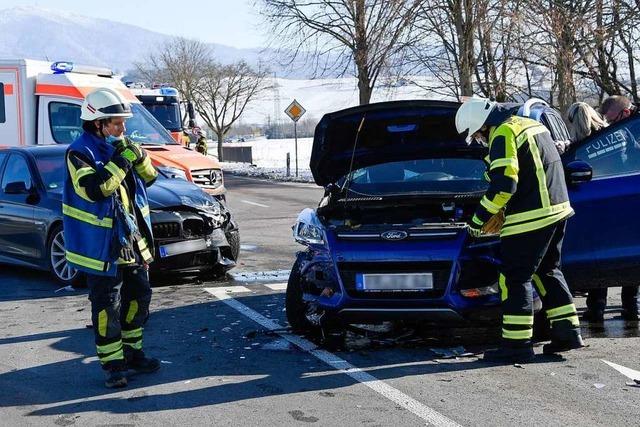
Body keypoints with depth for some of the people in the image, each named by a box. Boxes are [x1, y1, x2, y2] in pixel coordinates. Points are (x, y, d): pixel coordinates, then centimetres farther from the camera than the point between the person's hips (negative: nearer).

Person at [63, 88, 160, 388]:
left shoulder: (117, 147, 10)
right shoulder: (80, 152, -14)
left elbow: (149, 178, 12)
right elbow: (93, 188, -28)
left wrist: (138, 157, -7)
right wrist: (121, 161, -25)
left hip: (132, 242, 8)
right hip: (102, 245, -8)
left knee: (138, 299, 16)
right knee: (107, 307, -2)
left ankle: (132, 352, 31)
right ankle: (113, 363, 7)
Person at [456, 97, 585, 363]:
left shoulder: (504, 134, -11)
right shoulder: (530, 125, 20)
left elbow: (503, 185, -19)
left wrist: (478, 219, -9)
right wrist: (505, 210, 23)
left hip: (531, 217, -10)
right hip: (557, 208, 10)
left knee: (515, 278, -4)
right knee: (547, 271, 19)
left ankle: (517, 344, -3)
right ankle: (567, 331, 19)